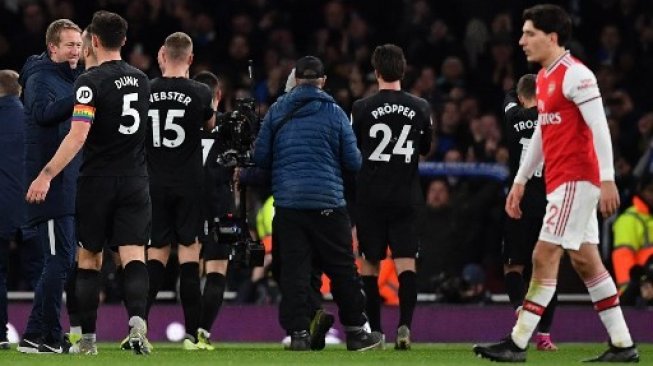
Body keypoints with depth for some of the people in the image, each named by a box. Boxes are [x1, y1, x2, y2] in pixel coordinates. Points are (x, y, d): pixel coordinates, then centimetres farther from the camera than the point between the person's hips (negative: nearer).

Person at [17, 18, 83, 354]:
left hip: (69, 185, 9)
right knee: (59, 260, -11)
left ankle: (36, 335, 15)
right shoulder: (40, 78, -9)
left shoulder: (73, 77, 18)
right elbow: (43, 112, -30)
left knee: (61, 261, 10)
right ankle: (48, 336, -8)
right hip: (50, 184, -9)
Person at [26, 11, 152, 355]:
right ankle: (137, 321, -30)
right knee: (133, 256, -6)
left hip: (97, 181, -3)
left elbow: (78, 135, -20)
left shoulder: (91, 82, -11)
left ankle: (88, 339, 13)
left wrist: (46, 175, -20)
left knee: (89, 259, 10)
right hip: (135, 181, 3)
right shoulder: (141, 80, 8)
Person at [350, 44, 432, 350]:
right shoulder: (420, 108, 1)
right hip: (407, 196, 1)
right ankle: (405, 323, -18)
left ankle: (374, 329, 10)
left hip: (371, 195, -1)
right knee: (405, 261, -1)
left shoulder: (362, 108, -7)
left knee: (370, 262, 9)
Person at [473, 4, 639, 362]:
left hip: (576, 180, -10)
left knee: (544, 256, -10)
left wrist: (607, 179, -24)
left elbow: (600, 128, -19)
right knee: (585, 262, 9)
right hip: (560, 182, 10)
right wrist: (520, 181, 25)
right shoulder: (544, 77, 16)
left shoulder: (575, 75, -13)